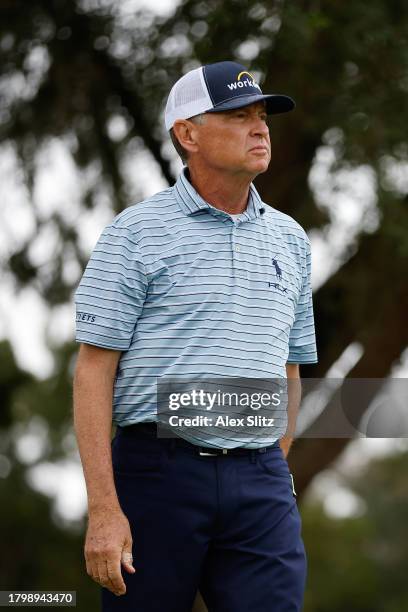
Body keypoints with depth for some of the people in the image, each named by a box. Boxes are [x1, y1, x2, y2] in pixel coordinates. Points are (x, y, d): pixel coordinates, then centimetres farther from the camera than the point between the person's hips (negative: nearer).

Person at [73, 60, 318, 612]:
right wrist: (103, 508, -13)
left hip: (261, 486, 4)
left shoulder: (290, 239, 14)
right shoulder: (135, 233, -1)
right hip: (160, 476, -3)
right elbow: (94, 370, -6)